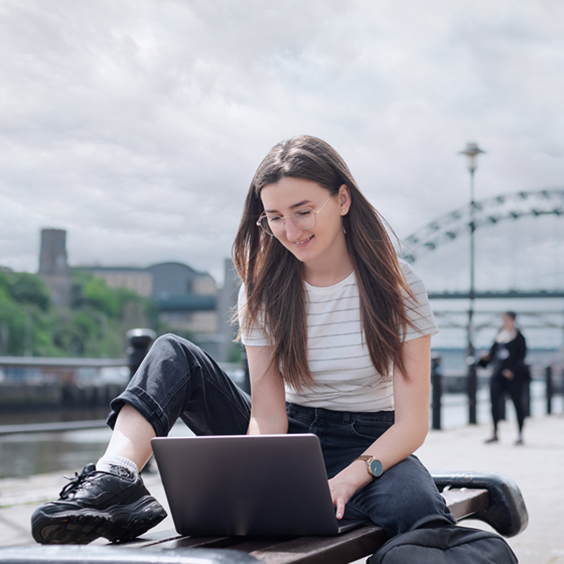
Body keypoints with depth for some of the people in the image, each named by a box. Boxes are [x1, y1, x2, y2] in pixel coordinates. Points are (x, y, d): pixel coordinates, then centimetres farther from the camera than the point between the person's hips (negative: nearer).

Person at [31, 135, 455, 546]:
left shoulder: (395, 284, -9)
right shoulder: (264, 289, -3)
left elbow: (412, 421, -13)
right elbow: (267, 416, -10)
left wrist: (346, 481, -31)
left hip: (369, 446, -3)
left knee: (414, 506, -41)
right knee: (173, 355, -15)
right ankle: (114, 478, -37)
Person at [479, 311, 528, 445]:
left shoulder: (518, 337, -3)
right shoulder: (499, 336, 13)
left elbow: (521, 355, -8)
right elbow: (493, 352, 16)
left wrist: (512, 370, -17)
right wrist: (486, 357, -5)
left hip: (514, 375, -5)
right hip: (498, 374, 5)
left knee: (518, 403, 0)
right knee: (494, 402, -3)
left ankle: (520, 435, 7)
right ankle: (495, 434, 4)